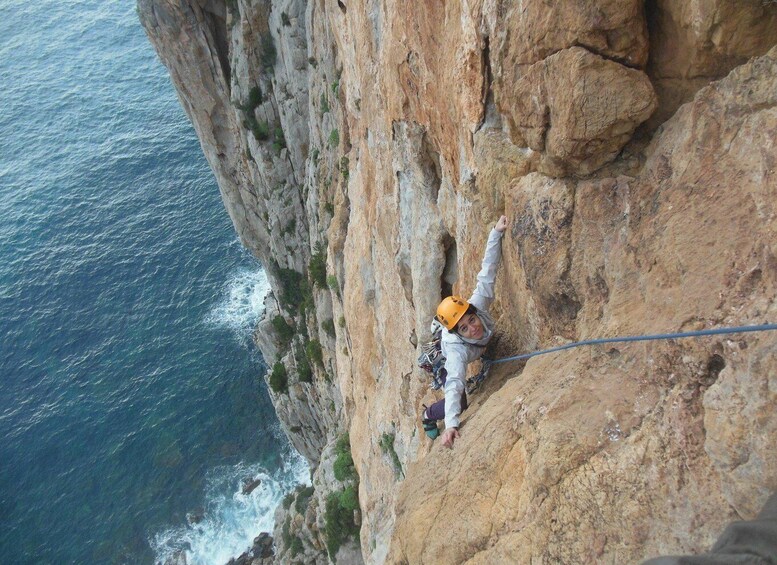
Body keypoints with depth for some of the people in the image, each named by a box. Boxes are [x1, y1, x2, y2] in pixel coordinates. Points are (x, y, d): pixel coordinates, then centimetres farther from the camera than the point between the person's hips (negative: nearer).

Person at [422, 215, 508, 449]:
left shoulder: (478, 304, -40)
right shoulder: (457, 350, -50)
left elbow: (487, 273, -38)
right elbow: (454, 385, -57)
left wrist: (496, 232, -45)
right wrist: (451, 425, -67)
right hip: (441, 360, -5)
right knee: (460, 403, 0)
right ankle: (429, 415, 31)